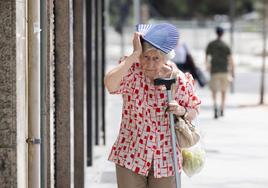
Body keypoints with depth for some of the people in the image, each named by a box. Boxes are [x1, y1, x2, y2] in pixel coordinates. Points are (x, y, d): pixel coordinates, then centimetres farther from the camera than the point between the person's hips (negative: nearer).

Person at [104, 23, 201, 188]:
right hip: (131, 155, -1)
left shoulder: (181, 80, -6)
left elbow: (194, 111, 10)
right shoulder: (132, 72, -12)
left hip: (165, 160, 2)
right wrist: (134, 55, -29)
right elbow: (110, 83, -34)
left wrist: (181, 111, -14)